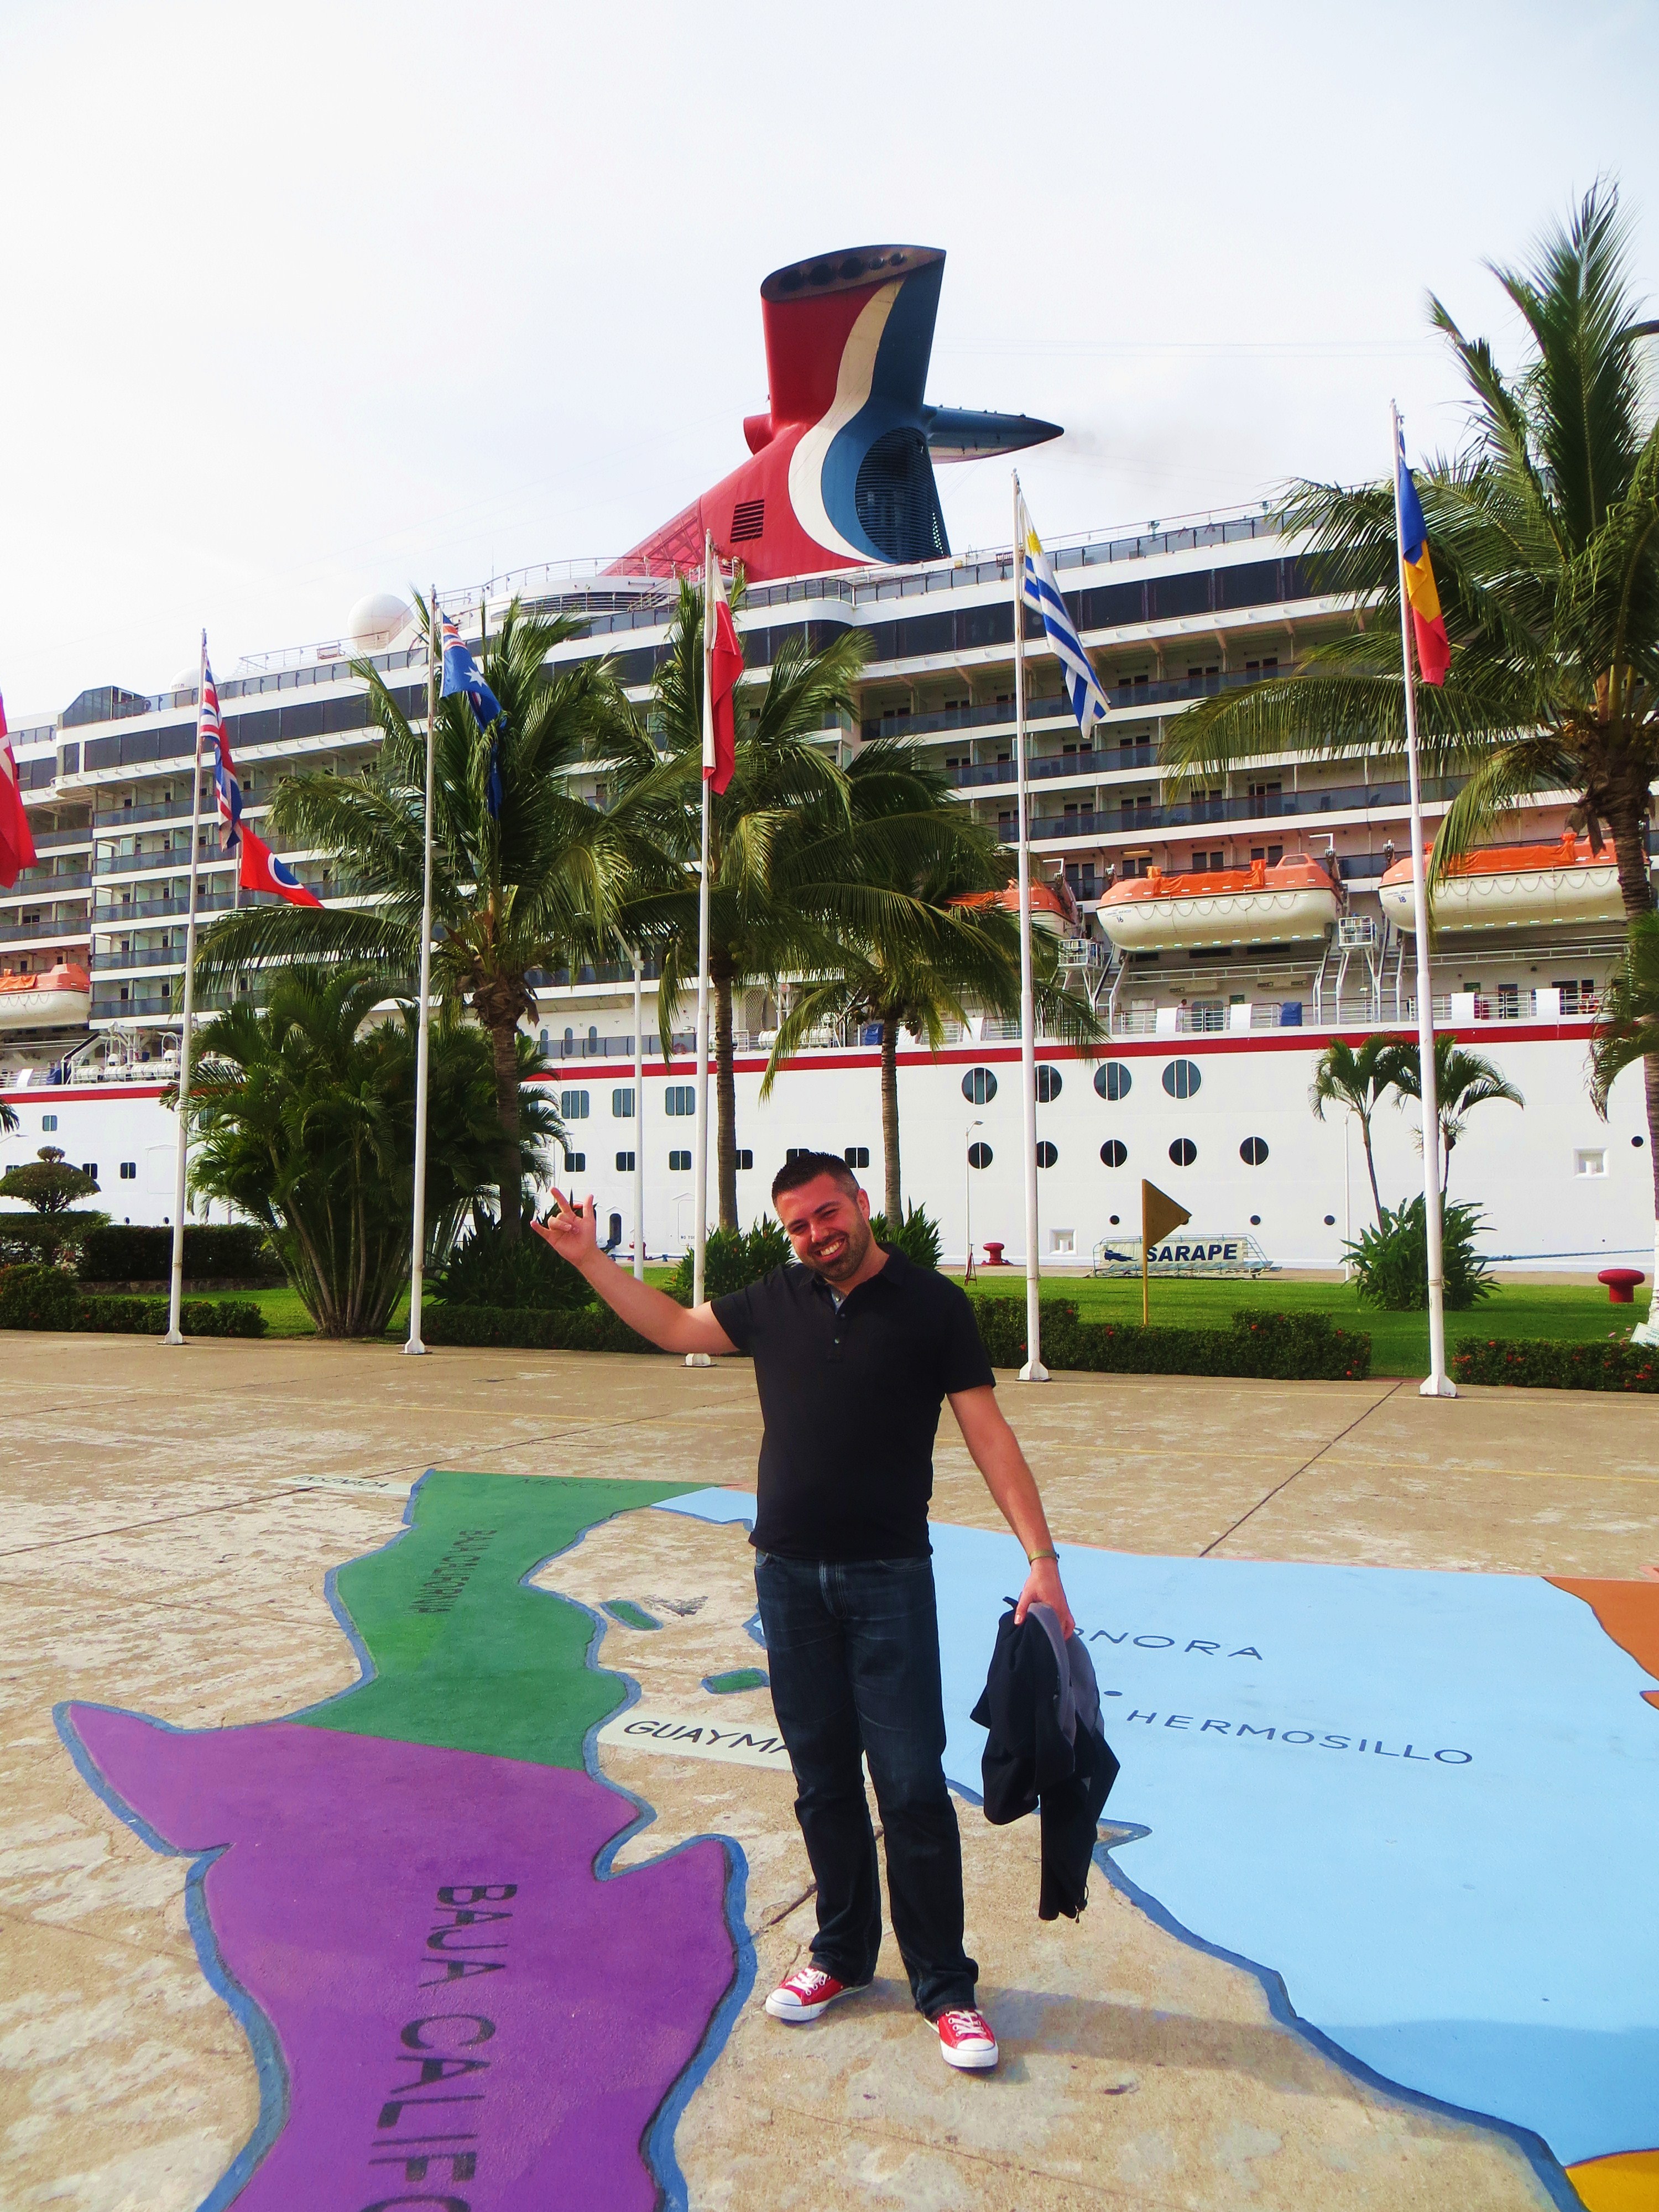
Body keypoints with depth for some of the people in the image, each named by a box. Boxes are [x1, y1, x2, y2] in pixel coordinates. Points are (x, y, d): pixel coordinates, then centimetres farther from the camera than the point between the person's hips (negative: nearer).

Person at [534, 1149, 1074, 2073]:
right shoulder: (776, 1302, 5)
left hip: (888, 1577, -4)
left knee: (912, 1786, 0)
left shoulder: (931, 1304, -7)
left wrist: (1042, 1557, -15)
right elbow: (676, 1327, 19)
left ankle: (947, 1988, 16)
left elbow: (989, 1433, -8)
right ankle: (844, 1955, 33)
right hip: (789, 1575, 4)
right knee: (824, 1781, 15)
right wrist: (589, 1257, 14)